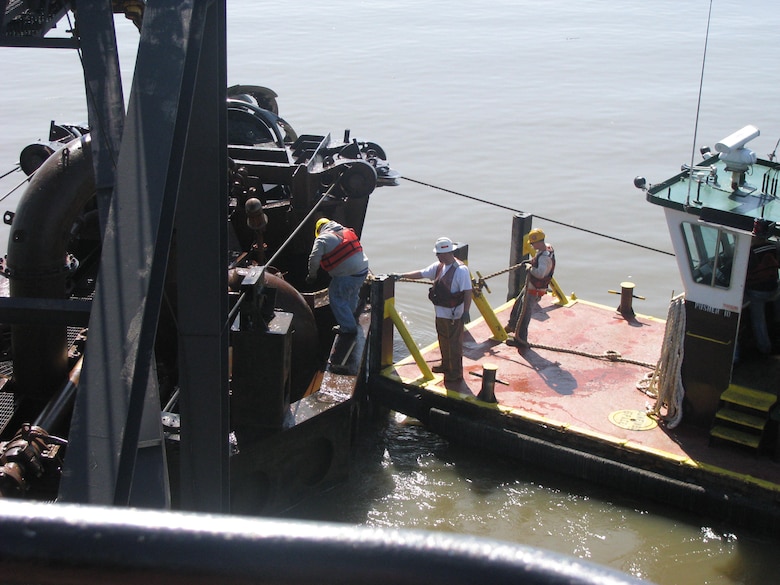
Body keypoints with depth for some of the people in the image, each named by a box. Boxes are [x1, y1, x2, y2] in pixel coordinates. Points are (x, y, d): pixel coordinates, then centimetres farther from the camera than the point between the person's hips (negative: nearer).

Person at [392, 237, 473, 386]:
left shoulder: (461, 270, -20)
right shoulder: (439, 266, 6)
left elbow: (468, 292, -21)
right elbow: (421, 273, 14)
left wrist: (466, 311, -25)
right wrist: (401, 276, 11)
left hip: (454, 315, -9)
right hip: (441, 312, 9)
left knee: (454, 344, 0)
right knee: (443, 341, 21)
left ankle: (456, 374, 9)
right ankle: (446, 366, 39)